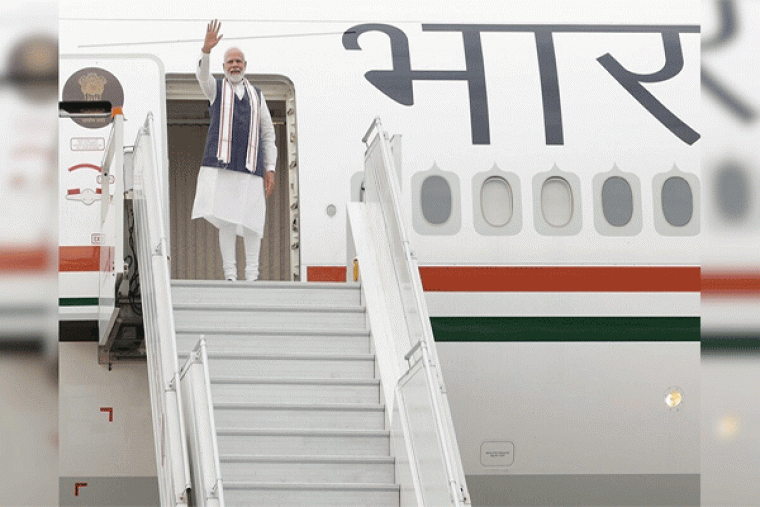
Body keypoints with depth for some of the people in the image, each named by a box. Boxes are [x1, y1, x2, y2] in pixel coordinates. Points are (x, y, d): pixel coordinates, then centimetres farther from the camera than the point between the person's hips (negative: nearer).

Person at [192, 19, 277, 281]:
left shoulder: (256, 95, 19)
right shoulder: (216, 89, 13)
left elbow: (268, 133, 17)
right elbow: (202, 75, -11)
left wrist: (270, 169, 7)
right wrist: (207, 49, -31)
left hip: (250, 166, 1)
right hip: (221, 164, -1)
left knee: (252, 222, -3)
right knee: (226, 219, -5)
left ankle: (252, 276, 4)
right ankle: (230, 274, -1)